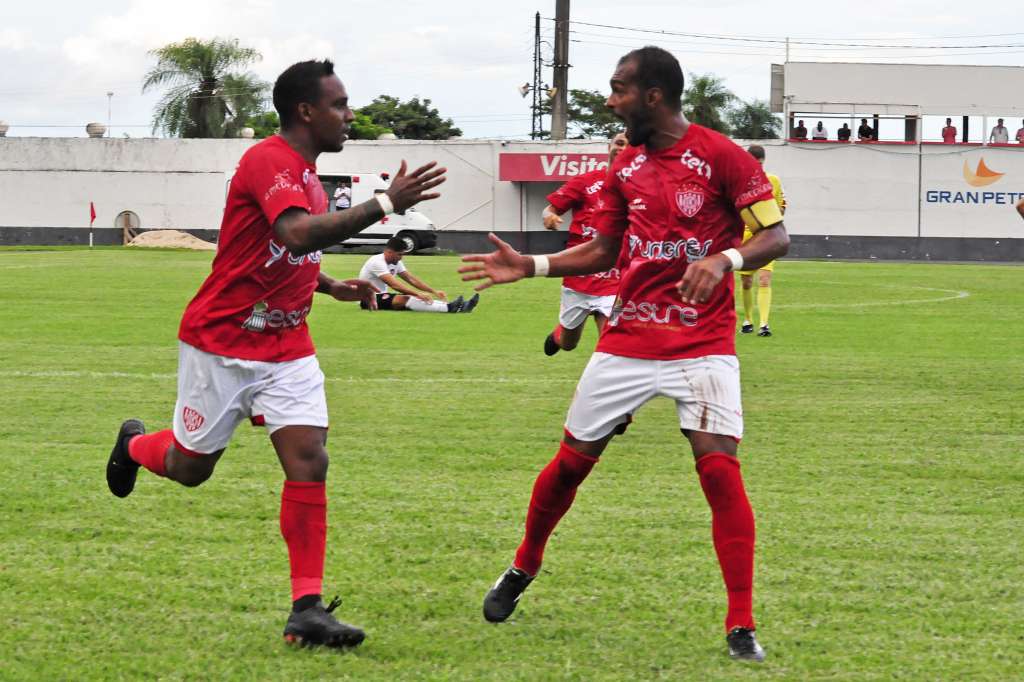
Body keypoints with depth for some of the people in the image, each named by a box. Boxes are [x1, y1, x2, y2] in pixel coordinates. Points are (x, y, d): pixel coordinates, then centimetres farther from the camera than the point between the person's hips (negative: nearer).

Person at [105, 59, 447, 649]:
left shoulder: (305, 172, 10)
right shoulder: (268, 161, -19)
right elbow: (299, 234, -37)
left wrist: (333, 286, 9)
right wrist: (385, 205, -38)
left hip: (286, 346, 7)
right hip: (222, 342, -7)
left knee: (309, 459, -10)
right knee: (190, 468, 9)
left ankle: (308, 609, -11)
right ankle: (135, 445, 46)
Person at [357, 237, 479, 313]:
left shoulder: (396, 263, 8)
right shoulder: (377, 262, -21)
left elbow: (412, 279, 7)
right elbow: (394, 284, -30)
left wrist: (434, 292, -4)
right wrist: (418, 294, -36)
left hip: (381, 296, 8)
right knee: (405, 299, -31)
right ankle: (449, 308, -44)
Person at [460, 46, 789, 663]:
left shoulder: (721, 156, -9)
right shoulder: (627, 167, 9)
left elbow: (776, 237, -11)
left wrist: (725, 259, -30)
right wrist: (530, 266, 9)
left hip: (703, 344, -5)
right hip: (629, 339, 5)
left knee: (719, 466, -17)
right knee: (573, 457, 8)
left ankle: (742, 628, -11)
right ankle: (522, 572, 33)